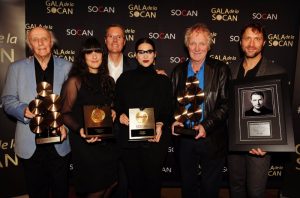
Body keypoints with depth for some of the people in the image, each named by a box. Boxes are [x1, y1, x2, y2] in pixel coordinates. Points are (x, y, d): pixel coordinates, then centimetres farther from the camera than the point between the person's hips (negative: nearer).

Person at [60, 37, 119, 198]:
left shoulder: (108, 80, 10)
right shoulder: (75, 81, -6)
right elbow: (65, 113, -7)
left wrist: (114, 113, 1)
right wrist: (80, 129, -23)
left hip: (108, 141, 5)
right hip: (85, 143, -5)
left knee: (110, 185, 12)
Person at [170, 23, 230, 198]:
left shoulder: (221, 70, -5)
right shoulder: (178, 71, 6)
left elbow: (226, 105, -10)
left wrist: (206, 126, -20)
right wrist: (174, 121, -8)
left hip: (212, 140, -3)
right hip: (185, 139, 3)